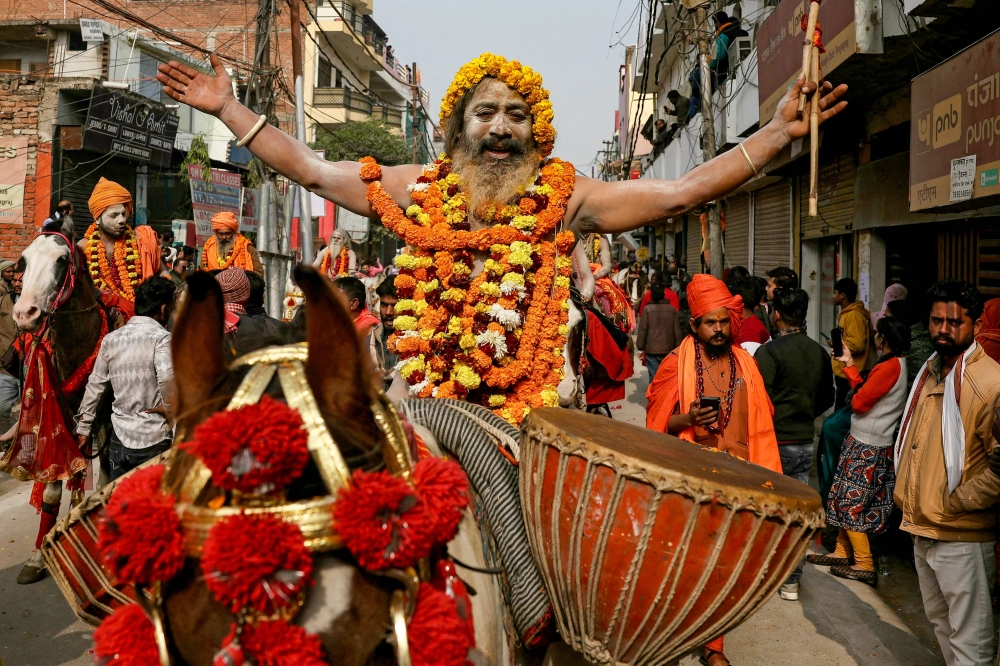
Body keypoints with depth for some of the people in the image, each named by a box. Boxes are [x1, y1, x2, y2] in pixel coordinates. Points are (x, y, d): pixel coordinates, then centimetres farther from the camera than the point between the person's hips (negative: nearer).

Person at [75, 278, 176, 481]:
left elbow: (95, 386, 11)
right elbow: (167, 377, -29)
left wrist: (83, 428, 18)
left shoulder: (111, 338, 6)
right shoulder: (161, 338, -11)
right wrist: (169, 408, -12)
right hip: (153, 441, -5)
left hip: (119, 436, 5)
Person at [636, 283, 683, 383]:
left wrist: (640, 347, 3)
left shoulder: (647, 309, -6)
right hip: (668, 349, 2)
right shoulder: (672, 309, 0)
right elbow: (677, 331, 4)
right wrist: (678, 348, 13)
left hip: (651, 349, -2)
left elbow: (642, 330, -6)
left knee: (653, 377, 1)